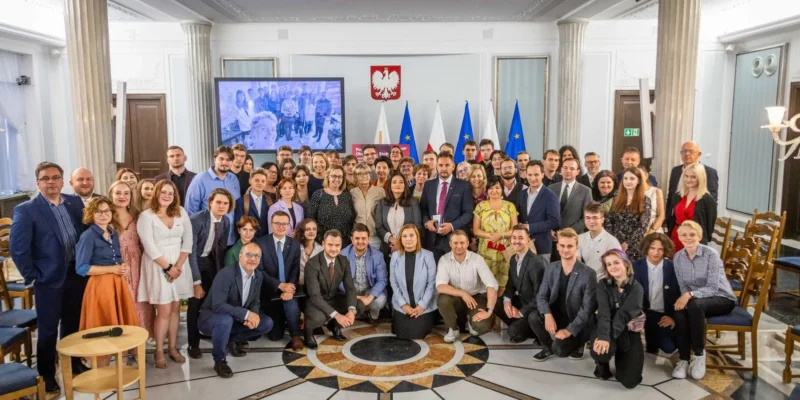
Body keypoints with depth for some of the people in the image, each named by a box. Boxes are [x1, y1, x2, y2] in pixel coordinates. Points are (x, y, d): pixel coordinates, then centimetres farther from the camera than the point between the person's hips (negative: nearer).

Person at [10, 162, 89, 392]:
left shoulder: (75, 202, 2)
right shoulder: (25, 210, -12)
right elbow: (17, 249, -12)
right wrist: (32, 276, -10)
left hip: (76, 274, 4)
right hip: (49, 279, -4)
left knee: (73, 324, 19)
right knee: (48, 329, 10)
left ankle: (74, 364, 38)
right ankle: (46, 375, 26)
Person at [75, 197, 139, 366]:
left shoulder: (114, 233, 11)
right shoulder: (88, 236, -10)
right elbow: (81, 268, -15)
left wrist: (123, 266, -2)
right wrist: (112, 269, -16)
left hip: (118, 283, 7)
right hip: (100, 286, -7)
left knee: (123, 327, 10)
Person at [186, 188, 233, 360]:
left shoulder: (226, 221, -7)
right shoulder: (196, 219, -26)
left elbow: (221, 248, 2)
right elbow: (191, 251, -26)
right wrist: (197, 282, -26)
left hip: (210, 261, 5)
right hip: (193, 261, -5)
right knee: (195, 302, -5)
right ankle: (193, 344, 10)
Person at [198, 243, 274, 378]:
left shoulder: (258, 277, -3)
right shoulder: (226, 273, -27)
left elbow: (255, 302, 5)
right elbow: (218, 306, -33)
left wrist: (254, 316, -19)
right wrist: (246, 314, -33)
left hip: (236, 319, 7)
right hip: (211, 317, -7)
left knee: (267, 323, -6)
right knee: (225, 320, -39)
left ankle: (232, 340, 15)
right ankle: (219, 361, -16)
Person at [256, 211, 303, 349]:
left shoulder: (295, 245, 3)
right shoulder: (261, 243, -5)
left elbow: (295, 271, -4)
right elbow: (259, 271, -12)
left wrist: (289, 290, -23)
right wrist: (280, 285, -23)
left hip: (288, 288, 1)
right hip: (270, 292, 0)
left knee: (292, 305, -36)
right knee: (275, 335, 0)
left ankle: (295, 336, -12)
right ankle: (283, 320, 35)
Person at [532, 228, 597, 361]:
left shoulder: (589, 274, -17)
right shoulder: (551, 268, -1)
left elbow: (587, 309, -18)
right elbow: (541, 296, -3)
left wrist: (569, 330, -24)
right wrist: (547, 315, -24)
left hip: (577, 323, -4)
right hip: (557, 316, 4)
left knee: (560, 349, -27)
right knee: (533, 318, -25)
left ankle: (577, 344, 9)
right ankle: (548, 347, 4)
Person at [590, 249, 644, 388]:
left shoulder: (636, 288, -7)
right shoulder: (603, 285, -3)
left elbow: (623, 315, -20)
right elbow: (604, 312, -18)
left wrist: (608, 338, -32)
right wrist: (603, 336, -36)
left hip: (628, 333, 0)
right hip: (607, 330, 0)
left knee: (630, 381, -12)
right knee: (599, 350, -35)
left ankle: (619, 357, 23)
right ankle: (603, 362, 6)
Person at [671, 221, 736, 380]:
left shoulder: (711, 254, -15)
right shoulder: (678, 257, 0)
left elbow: (713, 288, -20)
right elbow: (682, 286, 1)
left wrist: (690, 295, -34)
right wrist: (684, 297, -21)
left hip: (722, 298, -4)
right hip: (694, 300, 4)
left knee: (695, 305, -37)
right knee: (679, 312, -31)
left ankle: (699, 354, -20)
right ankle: (684, 359, -20)